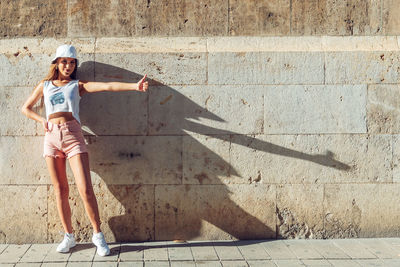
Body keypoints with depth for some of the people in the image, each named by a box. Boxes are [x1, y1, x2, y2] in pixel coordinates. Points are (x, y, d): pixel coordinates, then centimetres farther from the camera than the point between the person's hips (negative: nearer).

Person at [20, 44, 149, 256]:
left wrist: (134, 86, -18)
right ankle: (69, 236, 16)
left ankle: (97, 235, 0)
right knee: (60, 190, 5)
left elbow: (107, 86, -5)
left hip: (73, 137, -2)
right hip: (52, 138, 2)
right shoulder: (44, 85, 15)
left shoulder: (77, 86, 9)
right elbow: (25, 108, 23)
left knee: (85, 189, -11)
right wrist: (42, 120, 6)